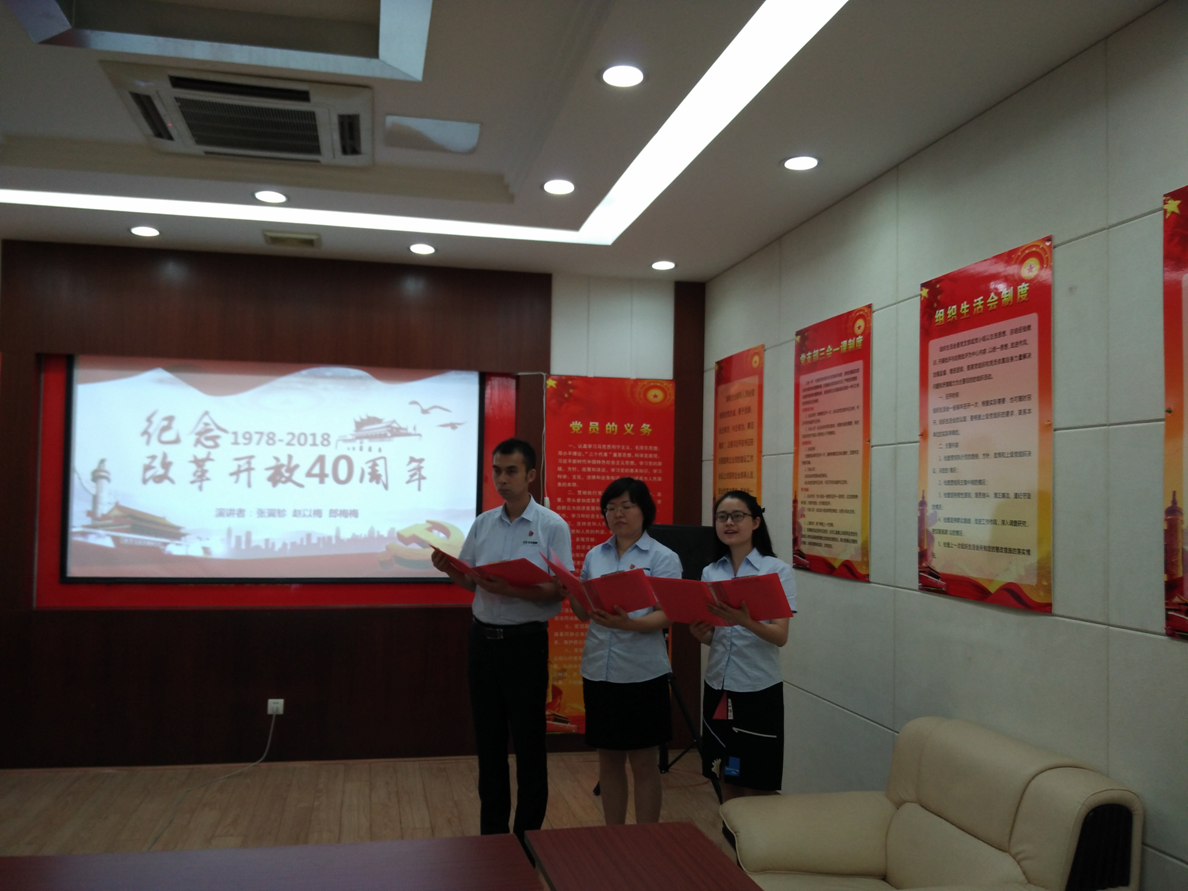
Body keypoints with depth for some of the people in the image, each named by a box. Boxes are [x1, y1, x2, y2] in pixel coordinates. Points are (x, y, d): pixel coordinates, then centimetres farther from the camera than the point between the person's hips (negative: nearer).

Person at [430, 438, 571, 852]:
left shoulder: (552, 526, -7)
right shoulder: (482, 523, 7)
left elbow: (560, 590, -12)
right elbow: (470, 582, 11)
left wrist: (513, 590, -25)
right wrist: (449, 569, -10)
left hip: (525, 642, -5)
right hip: (482, 638, 5)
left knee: (528, 742, 5)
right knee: (488, 740, 13)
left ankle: (528, 835, 19)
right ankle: (491, 830, 27)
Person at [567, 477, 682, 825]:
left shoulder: (663, 558, -4)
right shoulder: (595, 555, 10)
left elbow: (666, 615, -12)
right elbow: (583, 613, 13)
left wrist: (629, 623, -30)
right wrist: (570, 591, -8)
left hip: (642, 673, -4)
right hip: (598, 670, 5)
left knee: (643, 763, 6)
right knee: (608, 760, 14)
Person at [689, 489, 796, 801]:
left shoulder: (777, 569, -7)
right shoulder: (710, 572, 7)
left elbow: (781, 636, -15)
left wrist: (744, 621, -34)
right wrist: (699, 632, -11)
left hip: (759, 690, -4)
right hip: (718, 686, 5)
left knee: (756, 787, 4)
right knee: (727, 782, 13)